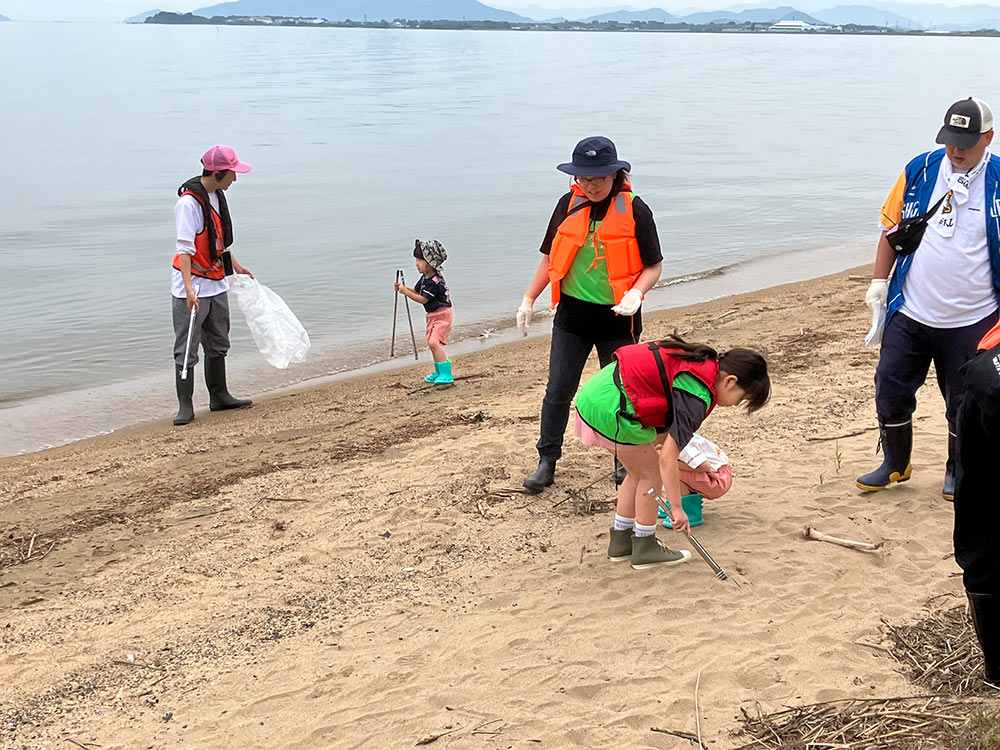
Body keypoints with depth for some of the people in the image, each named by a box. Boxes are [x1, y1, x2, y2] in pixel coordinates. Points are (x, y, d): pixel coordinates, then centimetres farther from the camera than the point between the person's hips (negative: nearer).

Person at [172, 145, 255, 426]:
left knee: (218, 344, 18)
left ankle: (219, 396, 31)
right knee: (186, 348, -3)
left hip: (216, 284, 9)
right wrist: (188, 287, -33)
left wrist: (236, 266, 30)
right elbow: (185, 249, -26)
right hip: (192, 288, -9)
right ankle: (185, 406, 3)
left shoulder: (218, 195, 7)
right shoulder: (188, 202, -21)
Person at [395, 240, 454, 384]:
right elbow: (417, 291, 16)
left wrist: (406, 292, -23)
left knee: (434, 342, -21)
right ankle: (439, 372, 28)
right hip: (432, 315, 10)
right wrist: (403, 288, 0)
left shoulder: (434, 281, -23)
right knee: (431, 343, 14)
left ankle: (446, 374, -19)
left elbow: (423, 299, -23)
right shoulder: (425, 278, 7)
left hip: (442, 314, -10)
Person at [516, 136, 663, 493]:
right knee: (558, 391, 4)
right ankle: (547, 461, 16)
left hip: (617, 317, -2)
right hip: (572, 314, 3)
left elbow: (653, 266, -4)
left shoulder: (634, 209, -8)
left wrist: (635, 293, -23)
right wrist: (529, 299, 5)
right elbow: (550, 257, 11)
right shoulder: (569, 205, 1)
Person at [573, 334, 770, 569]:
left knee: (639, 473, 20)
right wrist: (677, 508, -14)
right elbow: (667, 459, -20)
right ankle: (645, 549, 16)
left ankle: (620, 541, 29)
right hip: (611, 410, -10)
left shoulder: (703, 362, 8)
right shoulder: (697, 397, -18)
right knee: (652, 474, 5)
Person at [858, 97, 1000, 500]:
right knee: (891, 389, 7)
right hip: (910, 314, 2)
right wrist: (879, 281, 4)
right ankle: (895, 464, 27)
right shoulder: (920, 170, -1)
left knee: (965, 402, 9)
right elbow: (892, 228, 9)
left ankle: (958, 471, 31)